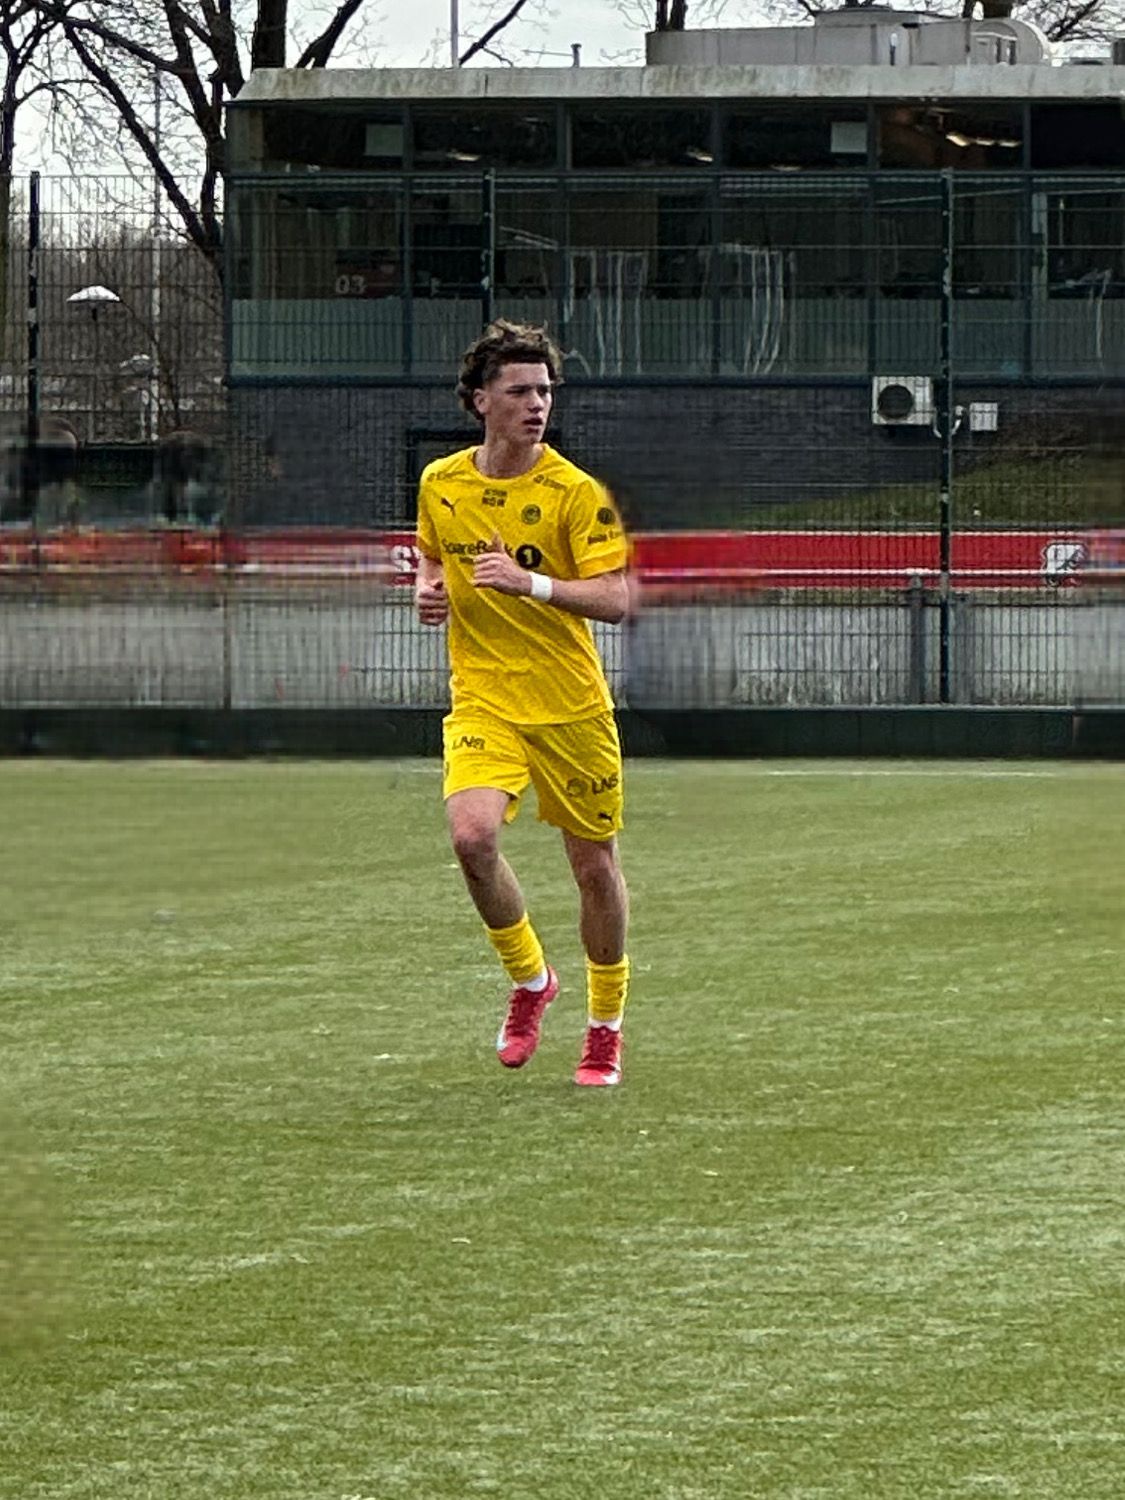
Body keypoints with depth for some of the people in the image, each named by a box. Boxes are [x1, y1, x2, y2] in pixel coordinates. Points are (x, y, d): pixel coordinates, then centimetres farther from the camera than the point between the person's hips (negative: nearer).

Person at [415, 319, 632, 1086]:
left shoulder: (576, 492, -9)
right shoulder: (440, 485, 3)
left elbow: (616, 598, -15)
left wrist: (532, 583, -28)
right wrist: (429, 588, 1)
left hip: (571, 706, -2)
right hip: (482, 699, 2)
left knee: (595, 865, 6)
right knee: (472, 834, -23)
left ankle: (606, 1025, 27)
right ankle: (530, 978, 3)